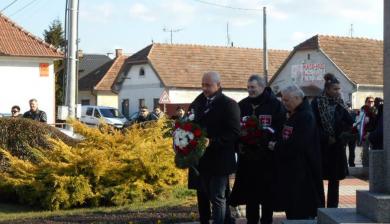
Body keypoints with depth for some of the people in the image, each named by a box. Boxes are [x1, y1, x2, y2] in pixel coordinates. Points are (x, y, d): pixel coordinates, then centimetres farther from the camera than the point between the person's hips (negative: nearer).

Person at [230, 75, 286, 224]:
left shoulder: (275, 105, -4)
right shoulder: (243, 105, 9)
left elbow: (281, 128, -10)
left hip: (267, 157, -4)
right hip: (247, 156, 4)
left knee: (267, 191, 5)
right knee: (249, 191, 9)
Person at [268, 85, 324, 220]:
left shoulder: (306, 117, -15)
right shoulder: (293, 115, 14)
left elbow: (297, 144, -23)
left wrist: (276, 147, -12)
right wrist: (276, 142, 1)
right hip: (289, 168, 9)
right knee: (290, 208, 12)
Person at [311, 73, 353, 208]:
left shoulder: (340, 104, 7)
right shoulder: (317, 103, -5)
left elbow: (350, 123, 2)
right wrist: (327, 138, -12)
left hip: (337, 147, 4)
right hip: (321, 146, -3)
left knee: (334, 179, 6)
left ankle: (332, 207, 12)